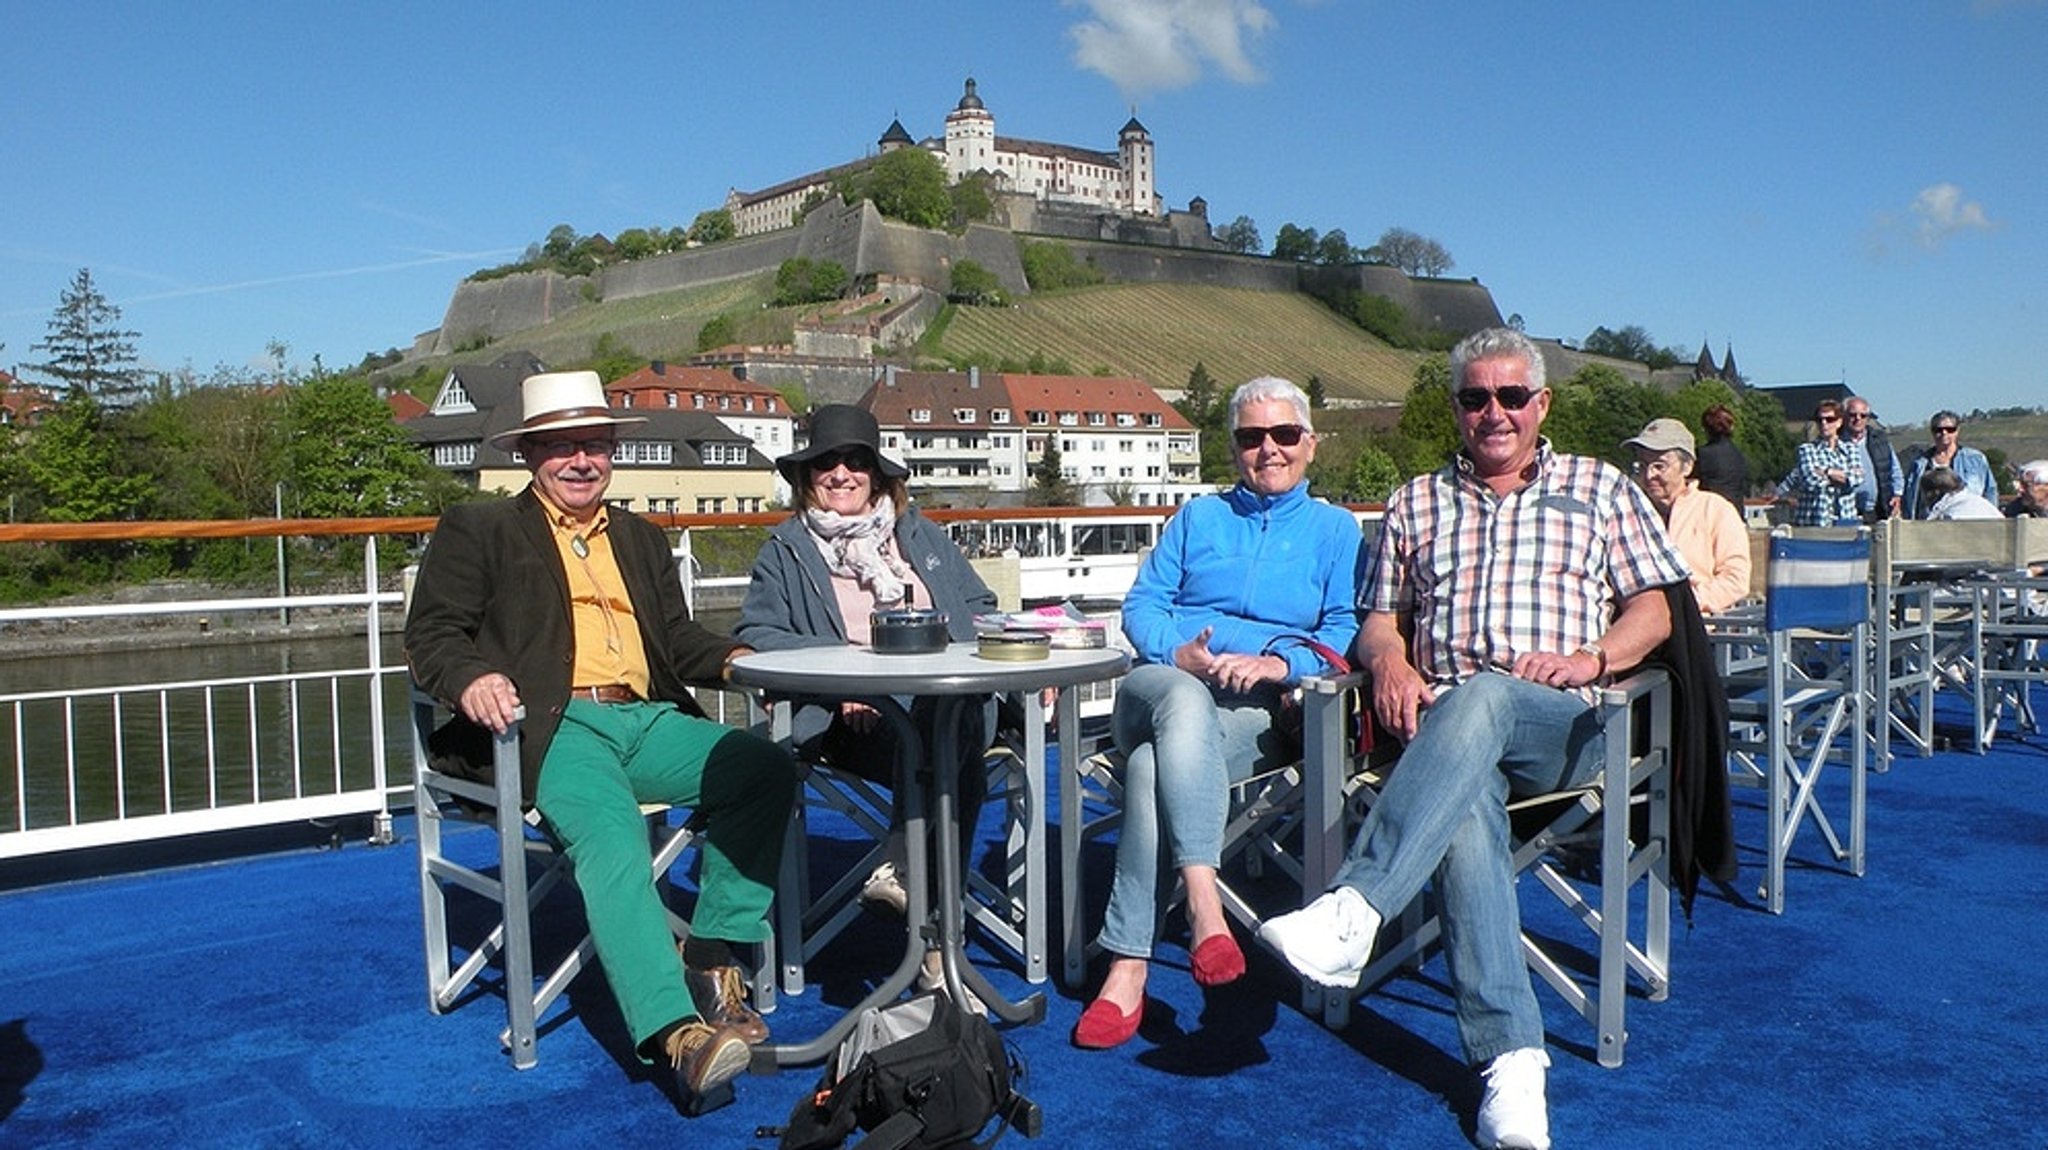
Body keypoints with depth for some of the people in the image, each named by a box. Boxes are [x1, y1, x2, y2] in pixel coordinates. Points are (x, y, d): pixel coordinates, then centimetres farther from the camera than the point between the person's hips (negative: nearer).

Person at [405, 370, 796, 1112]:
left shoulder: (641, 539, 28)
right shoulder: (478, 530, 14)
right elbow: (430, 633, 4)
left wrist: (734, 658, -1)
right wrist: (471, 677, -20)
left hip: (646, 721, 5)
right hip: (552, 725, -5)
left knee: (766, 768, -20)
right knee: (610, 830, -34)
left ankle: (711, 964, -14)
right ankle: (677, 1033, -43)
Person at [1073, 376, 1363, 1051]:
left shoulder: (1335, 529, 20)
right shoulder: (1198, 519, 27)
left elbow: (1346, 635, 5)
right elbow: (1142, 607, 15)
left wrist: (1277, 663, -14)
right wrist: (1179, 653, -7)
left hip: (1261, 714, -2)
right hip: (1160, 687, 2)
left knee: (1155, 765, -36)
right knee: (1184, 700, -39)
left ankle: (1128, 969, -38)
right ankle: (1204, 907, -48)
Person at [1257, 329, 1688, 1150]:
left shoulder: (1601, 489, 20)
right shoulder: (1416, 502, 24)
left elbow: (1653, 609, 12)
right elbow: (1378, 618, 19)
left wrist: (1592, 658, -9)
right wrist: (1391, 663, -5)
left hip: (1560, 723, -1)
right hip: (1445, 720, 1)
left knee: (1479, 700, -39)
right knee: (1464, 804, -36)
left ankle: (1352, 913, -50)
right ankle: (1511, 1059, -39)